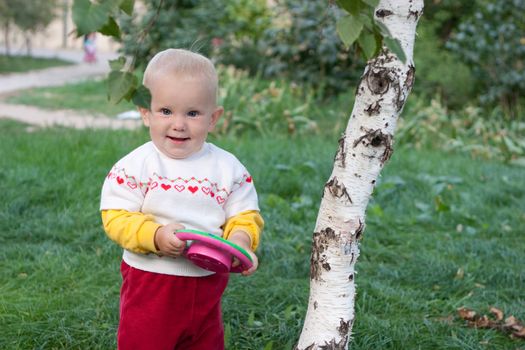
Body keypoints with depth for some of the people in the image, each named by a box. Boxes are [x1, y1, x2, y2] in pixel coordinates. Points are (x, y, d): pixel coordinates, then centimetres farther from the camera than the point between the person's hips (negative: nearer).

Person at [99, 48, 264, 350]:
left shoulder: (228, 168, -2)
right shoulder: (135, 166, -10)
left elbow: (245, 215, 0)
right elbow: (116, 217, -13)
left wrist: (240, 239, -22)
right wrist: (155, 235, -29)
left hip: (207, 285, 3)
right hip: (150, 284, -2)